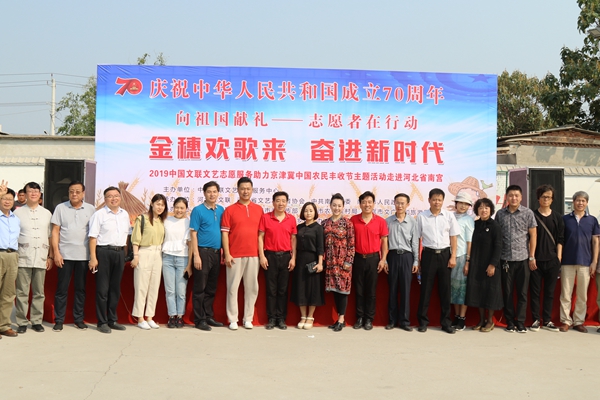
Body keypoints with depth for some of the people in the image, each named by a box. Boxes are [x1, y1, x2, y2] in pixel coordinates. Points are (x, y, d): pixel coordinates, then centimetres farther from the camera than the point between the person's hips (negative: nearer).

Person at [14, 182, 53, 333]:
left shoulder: (47, 214, 11)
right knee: (22, 292, -1)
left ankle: (37, 321, 13)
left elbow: (50, 236, 12)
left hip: (41, 258, 2)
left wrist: (51, 256, 6)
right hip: (23, 258, -2)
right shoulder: (18, 212, 4)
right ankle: (22, 322, 6)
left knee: (39, 292, 6)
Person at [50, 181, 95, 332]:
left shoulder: (90, 209, 5)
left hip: (83, 255, 1)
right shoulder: (60, 208, 3)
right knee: (61, 288, 2)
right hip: (65, 254, -1)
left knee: (81, 288, 7)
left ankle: (79, 319, 16)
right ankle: (59, 320, 8)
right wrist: (56, 252, -6)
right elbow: (55, 231, 2)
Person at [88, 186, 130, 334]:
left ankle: (112, 320, 21)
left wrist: (124, 252, 12)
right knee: (103, 288, -1)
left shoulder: (125, 215, 13)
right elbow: (93, 237, -9)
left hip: (119, 253, 6)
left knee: (115, 288, 11)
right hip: (104, 252, -6)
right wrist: (93, 257, -15)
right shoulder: (99, 214, -5)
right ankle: (102, 322, 5)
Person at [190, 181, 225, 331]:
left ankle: (208, 316, 20)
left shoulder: (221, 210, 10)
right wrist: (196, 255, -13)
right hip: (203, 252, -5)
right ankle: (199, 319, 5)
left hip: (216, 253, 5)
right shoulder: (198, 210, -4)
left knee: (211, 289, 12)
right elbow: (193, 234, -7)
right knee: (200, 289, -1)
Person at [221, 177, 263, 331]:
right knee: (233, 287, 1)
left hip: (253, 255, 2)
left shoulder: (258, 209, 9)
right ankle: (233, 319, 8)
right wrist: (227, 254, -8)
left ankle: (248, 318, 14)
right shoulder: (230, 210, 3)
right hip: (235, 255, -2)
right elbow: (224, 233, -1)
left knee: (252, 287, 5)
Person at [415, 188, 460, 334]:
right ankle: (423, 321, 12)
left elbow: (453, 237, 5)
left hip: (444, 254, 1)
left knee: (445, 288, 6)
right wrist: (417, 259, 0)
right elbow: (417, 238, 2)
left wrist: (453, 256, -1)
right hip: (428, 254, -1)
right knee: (426, 288, 3)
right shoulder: (421, 216, -1)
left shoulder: (449, 216, 3)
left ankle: (446, 322, 15)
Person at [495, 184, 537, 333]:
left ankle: (520, 323, 9)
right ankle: (510, 323, 14)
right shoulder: (500, 214, 6)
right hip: (505, 259, 1)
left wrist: (532, 257, -2)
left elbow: (533, 235, 3)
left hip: (523, 259, -1)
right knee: (507, 292, 6)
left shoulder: (528, 213, 2)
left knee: (522, 293, 2)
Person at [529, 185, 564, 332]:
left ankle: (547, 321, 13)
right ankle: (535, 320, 8)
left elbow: (560, 240, 7)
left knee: (549, 292, 6)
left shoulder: (557, 218, 8)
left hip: (552, 260, 2)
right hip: (536, 260, -2)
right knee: (535, 291, 1)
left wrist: (559, 258, 0)